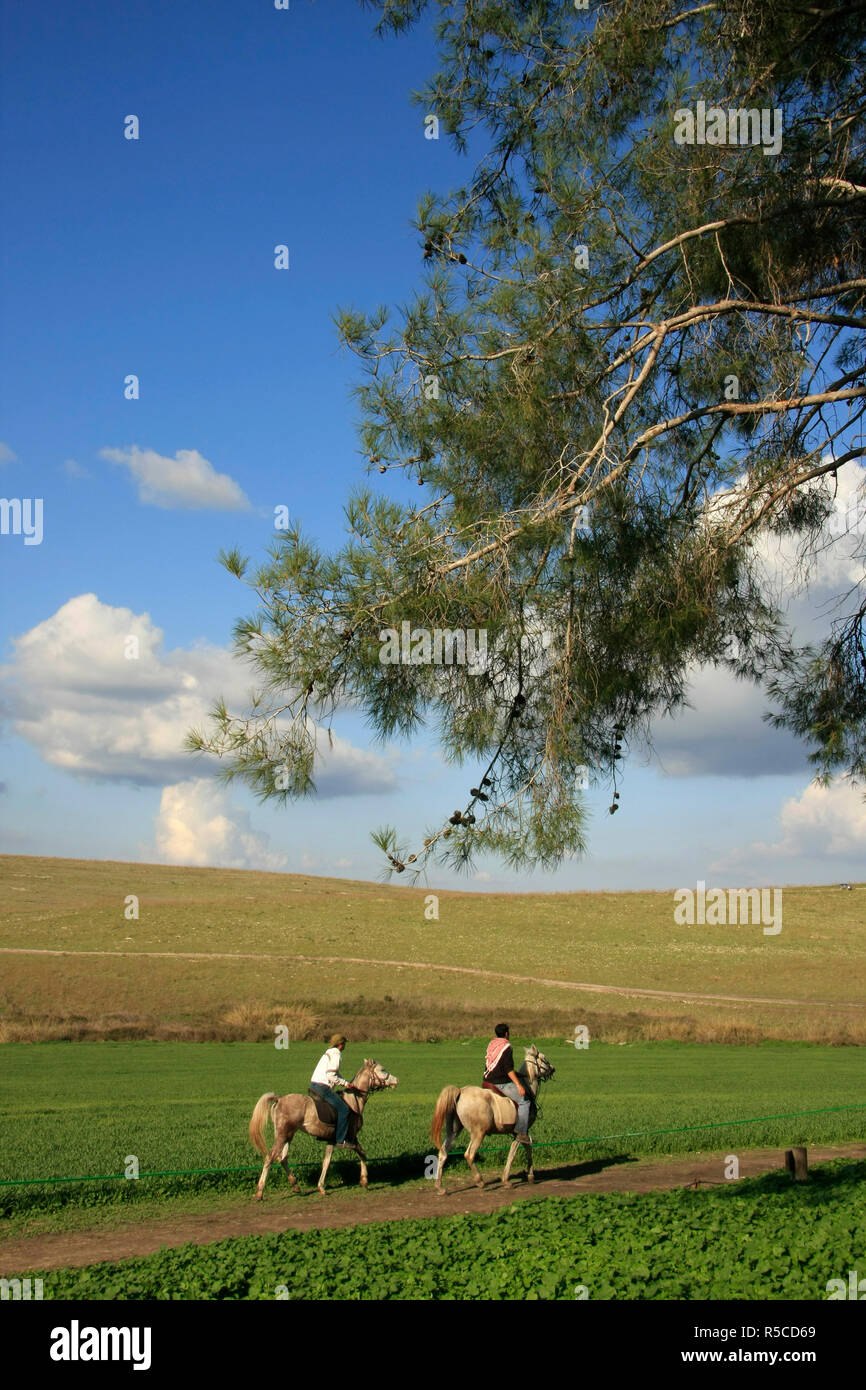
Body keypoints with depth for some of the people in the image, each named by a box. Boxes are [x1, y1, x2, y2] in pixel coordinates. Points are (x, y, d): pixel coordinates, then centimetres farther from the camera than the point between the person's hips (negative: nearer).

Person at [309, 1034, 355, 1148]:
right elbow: (331, 1076, -20)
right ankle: (340, 1140, -14)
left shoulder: (328, 1054, 20)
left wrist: (347, 1083, 17)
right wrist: (345, 1083, -11)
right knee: (344, 1109, -11)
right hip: (322, 1086, -10)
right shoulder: (335, 1055, -11)